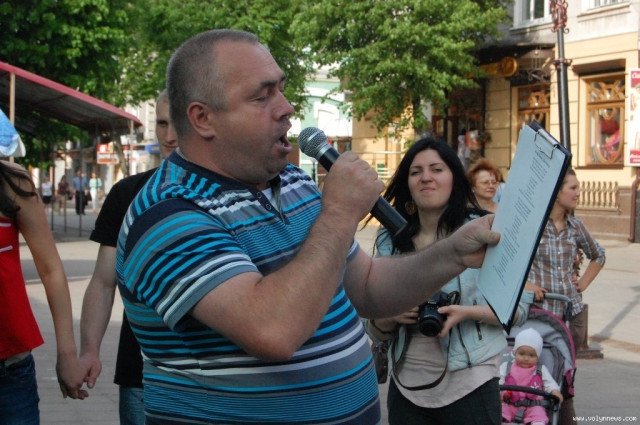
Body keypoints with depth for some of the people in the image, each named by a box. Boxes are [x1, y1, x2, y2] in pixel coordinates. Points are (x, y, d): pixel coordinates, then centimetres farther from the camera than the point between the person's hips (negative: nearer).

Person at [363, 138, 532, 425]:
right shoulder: (391, 241, 4)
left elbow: (519, 306, -6)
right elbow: (374, 331, 8)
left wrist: (467, 312, -21)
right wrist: (390, 316, -14)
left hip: (470, 387, -3)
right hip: (406, 388, 3)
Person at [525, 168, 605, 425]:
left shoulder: (576, 226, 8)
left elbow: (598, 256, 26)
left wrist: (583, 283, 13)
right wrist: (523, 283, -11)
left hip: (573, 313, 5)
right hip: (539, 311, -4)